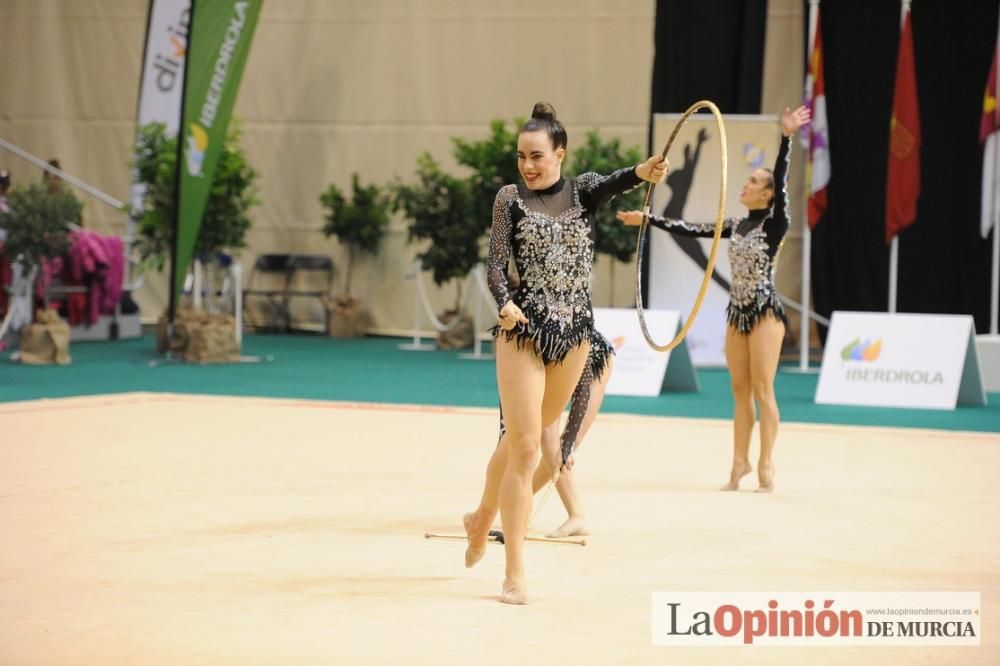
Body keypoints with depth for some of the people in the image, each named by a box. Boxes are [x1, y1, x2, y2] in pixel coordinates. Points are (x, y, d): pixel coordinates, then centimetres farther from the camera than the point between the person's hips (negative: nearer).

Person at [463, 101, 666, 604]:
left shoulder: (582, 190, 3)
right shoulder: (511, 198, 0)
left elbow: (611, 184, -20)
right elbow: (496, 264, -6)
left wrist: (641, 174, -43)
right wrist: (504, 302, -27)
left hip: (573, 331, 3)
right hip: (524, 329, -3)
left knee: (531, 440, 17)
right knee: (524, 448, -9)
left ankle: (482, 518, 41)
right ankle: (514, 573, -5)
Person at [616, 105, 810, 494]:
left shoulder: (775, 223, -7)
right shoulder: (736, 226, 12)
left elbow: (781, 180, -20)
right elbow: (690, 230, 16)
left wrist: (786, 137, -32)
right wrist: (648, 220, 16)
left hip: (765, 310, -7)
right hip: (738, 311, 7)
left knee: (762, 390, -7)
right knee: (740, 392, 8)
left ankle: (765, 466, -4)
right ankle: (740, 462, 12)